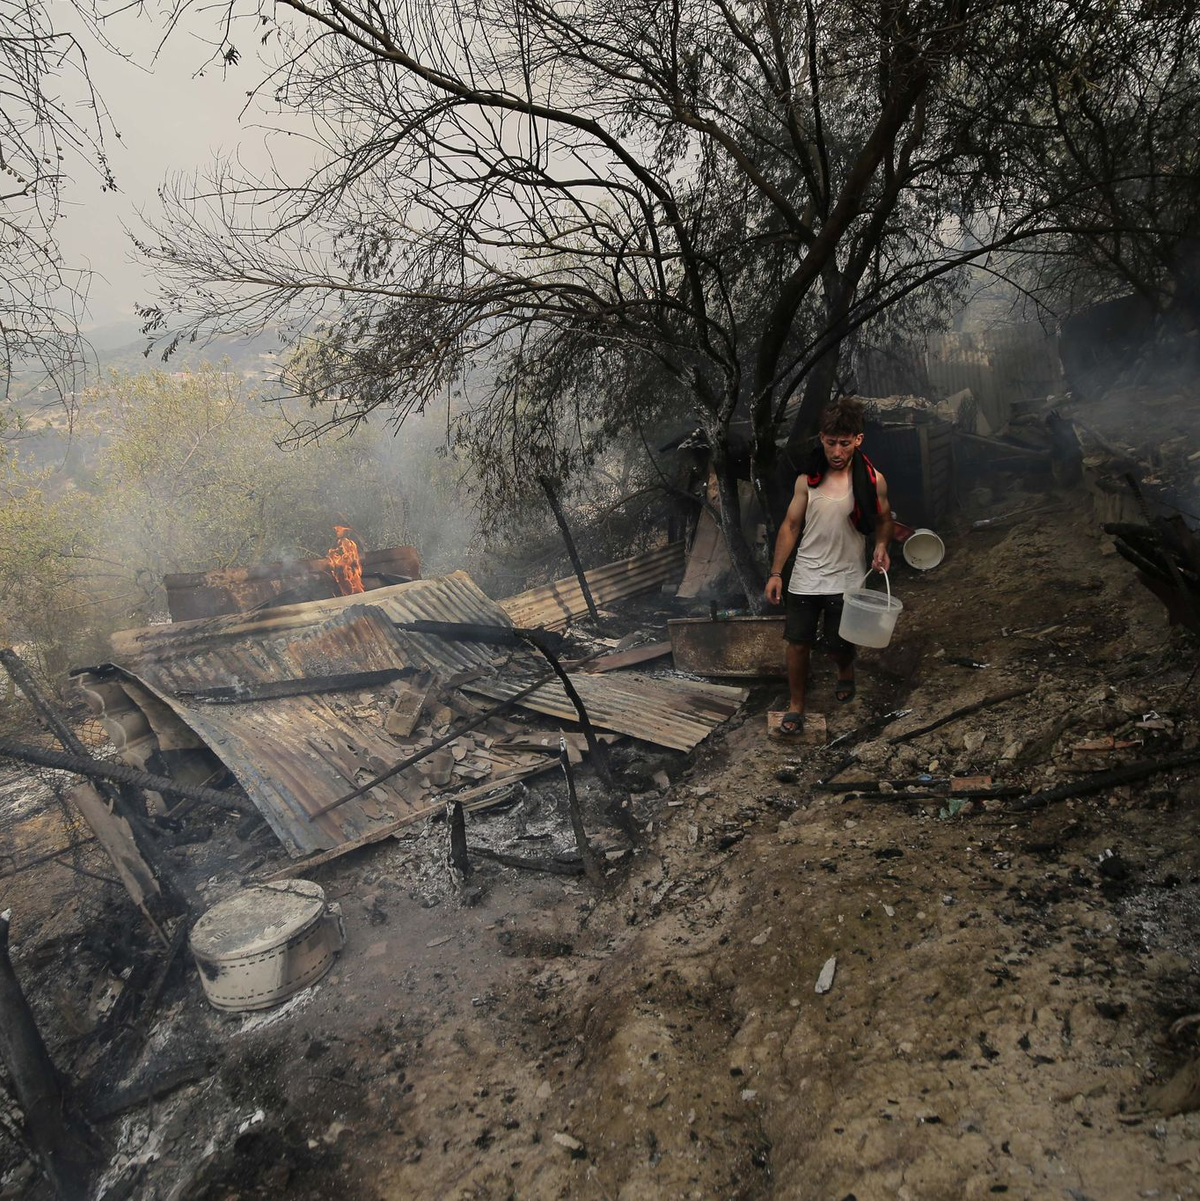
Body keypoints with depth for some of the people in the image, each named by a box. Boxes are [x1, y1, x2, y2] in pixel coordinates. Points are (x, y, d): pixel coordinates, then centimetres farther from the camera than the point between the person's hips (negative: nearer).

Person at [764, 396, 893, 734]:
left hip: (846, 580, -1)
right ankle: (796, 706, 21)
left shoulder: (873, 481, -6)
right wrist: (776, 572, -2)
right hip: (805, 578, 1)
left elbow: (883, 520, 10)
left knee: (839, 646, 10)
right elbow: (791, 526, 2)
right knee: (798, 643, 3)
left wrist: (881, 546, -12)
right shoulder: (807, 480, -3)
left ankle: (846, 672, 46)